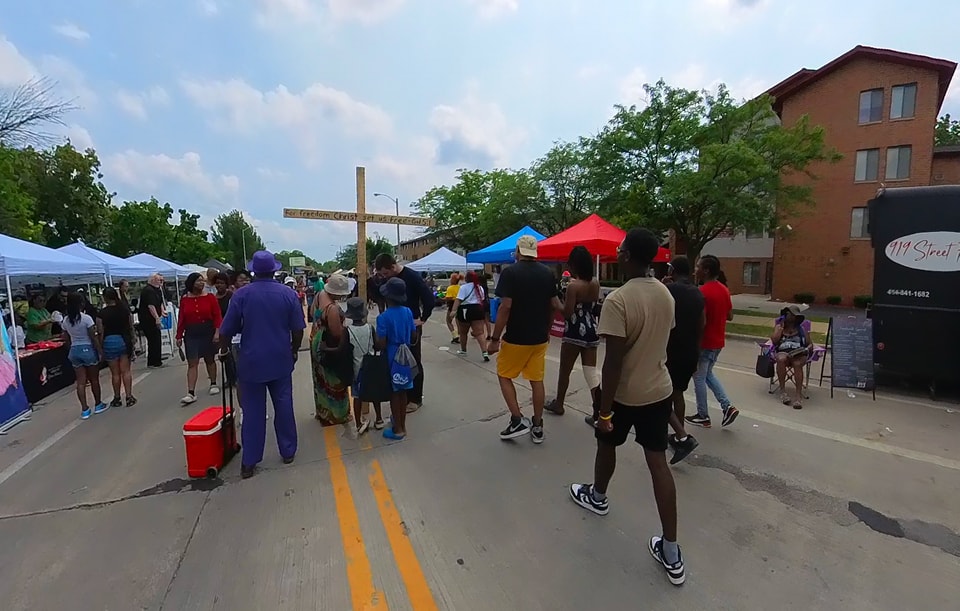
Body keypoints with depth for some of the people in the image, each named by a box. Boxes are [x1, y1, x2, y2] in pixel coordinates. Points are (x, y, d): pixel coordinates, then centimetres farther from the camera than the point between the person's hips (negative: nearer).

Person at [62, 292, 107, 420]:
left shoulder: (65, 320, 2)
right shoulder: (86, 318, -15)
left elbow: (67, 338, 7)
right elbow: (94, 337, -15)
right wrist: (101, 351, -8)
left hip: (74, 350, 5)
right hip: (88, 349, -5)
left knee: (81, 381, 7)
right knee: (94, 379, 10)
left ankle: (84, 410, 8)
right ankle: (98, 405, 22)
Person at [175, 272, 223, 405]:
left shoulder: (210, 297, -3)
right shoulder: (184, 299, 2)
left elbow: (217, 315, -6)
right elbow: (181, 319, 4)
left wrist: (217, 331, -15)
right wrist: (179, 336, 3)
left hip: (208, 332, -1)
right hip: (191, 334, 1)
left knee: (210, 359, 12)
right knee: (192, 363, -1)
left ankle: (213, 384, 28)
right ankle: (191, 393, -1)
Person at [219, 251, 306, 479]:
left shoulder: (241, 294, -6)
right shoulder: (288, 293, -4)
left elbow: (227, 330, -3)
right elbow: (298, 328, -3)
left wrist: (224, 349, 16)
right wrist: (295, 350, 12)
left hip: (251, 361, -1)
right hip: (280, 360, 1)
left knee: (253, 411, 7)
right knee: (284, 406, 11)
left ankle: (249, 462, 14)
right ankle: (288, 452, 21)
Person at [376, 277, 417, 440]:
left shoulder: (383, 317, -19)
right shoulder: (408, 312, -4)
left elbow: (381, 345, -18)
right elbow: (414, 337, 3)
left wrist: (373, 345, 3)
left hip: (391, 358, -5)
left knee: (394, 393, 8)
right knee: (403, 392, 17)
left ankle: (398, 429, 20)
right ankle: (402, 424, 33)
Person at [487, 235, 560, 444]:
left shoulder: (510, 272, -12)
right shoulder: (548, 273, 4)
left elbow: (505, 307, -19)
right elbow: (555, 306, 7)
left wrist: (495, 339, -14)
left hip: (516, 338, -5)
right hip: (540, 338, 5)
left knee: (504, 376, 14)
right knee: (537, 380, 13)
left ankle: (518, 420, 10)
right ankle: (537, 427, 22)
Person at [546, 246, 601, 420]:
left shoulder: (573, 286, -17)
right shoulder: (596, 283, 3)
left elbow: (567, 314, -20)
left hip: (575, 332, -6)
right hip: (591, 331, 6)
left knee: (565, 370, 13)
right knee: (591, 372, 8)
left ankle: (558, 404, 31)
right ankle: (598, 414, 8)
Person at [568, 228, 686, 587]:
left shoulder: (618, 299, -24)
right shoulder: (666, 294, 1)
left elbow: (613, 361, -25)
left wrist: (604, 410, -17)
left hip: (626, 394, -5)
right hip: (661, 390, 6)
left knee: (606, 444, 21)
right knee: (658, 461, 10)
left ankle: (597, 497, 47)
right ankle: (670, 552, 18)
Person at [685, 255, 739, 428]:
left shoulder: (702, 292, -22)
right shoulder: (724, 290, 5)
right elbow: (730, 316, 13)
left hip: (705, 343, -8)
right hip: (718, 341, 8)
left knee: (699, 378, 6)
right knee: (708, 374, 24)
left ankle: (703, 416, 18)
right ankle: (727, 407, 17)